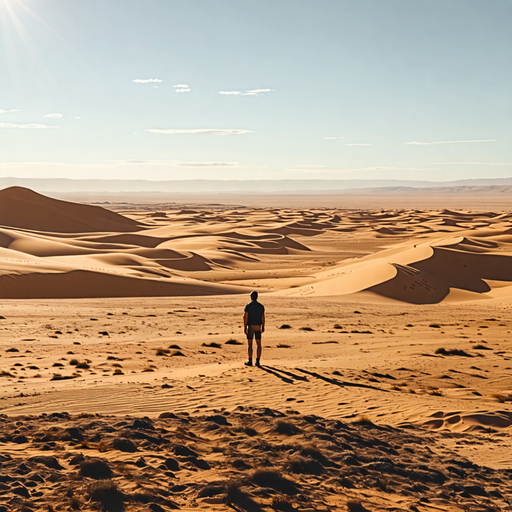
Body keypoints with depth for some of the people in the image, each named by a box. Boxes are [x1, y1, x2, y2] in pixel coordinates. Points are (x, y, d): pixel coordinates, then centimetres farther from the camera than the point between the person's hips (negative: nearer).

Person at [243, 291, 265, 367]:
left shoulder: (248, 306, -8)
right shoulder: (261, 306, 1)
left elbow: (245, 317, -12)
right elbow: (263, 317, 3)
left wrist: (245, 327, -9)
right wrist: (263, 327, 11)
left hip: (250, 326, -2)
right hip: (258, 326, 2)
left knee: (249, 344, 4)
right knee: (258, 344, 6)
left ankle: (250, 361, 1)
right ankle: (257, 361, 1)